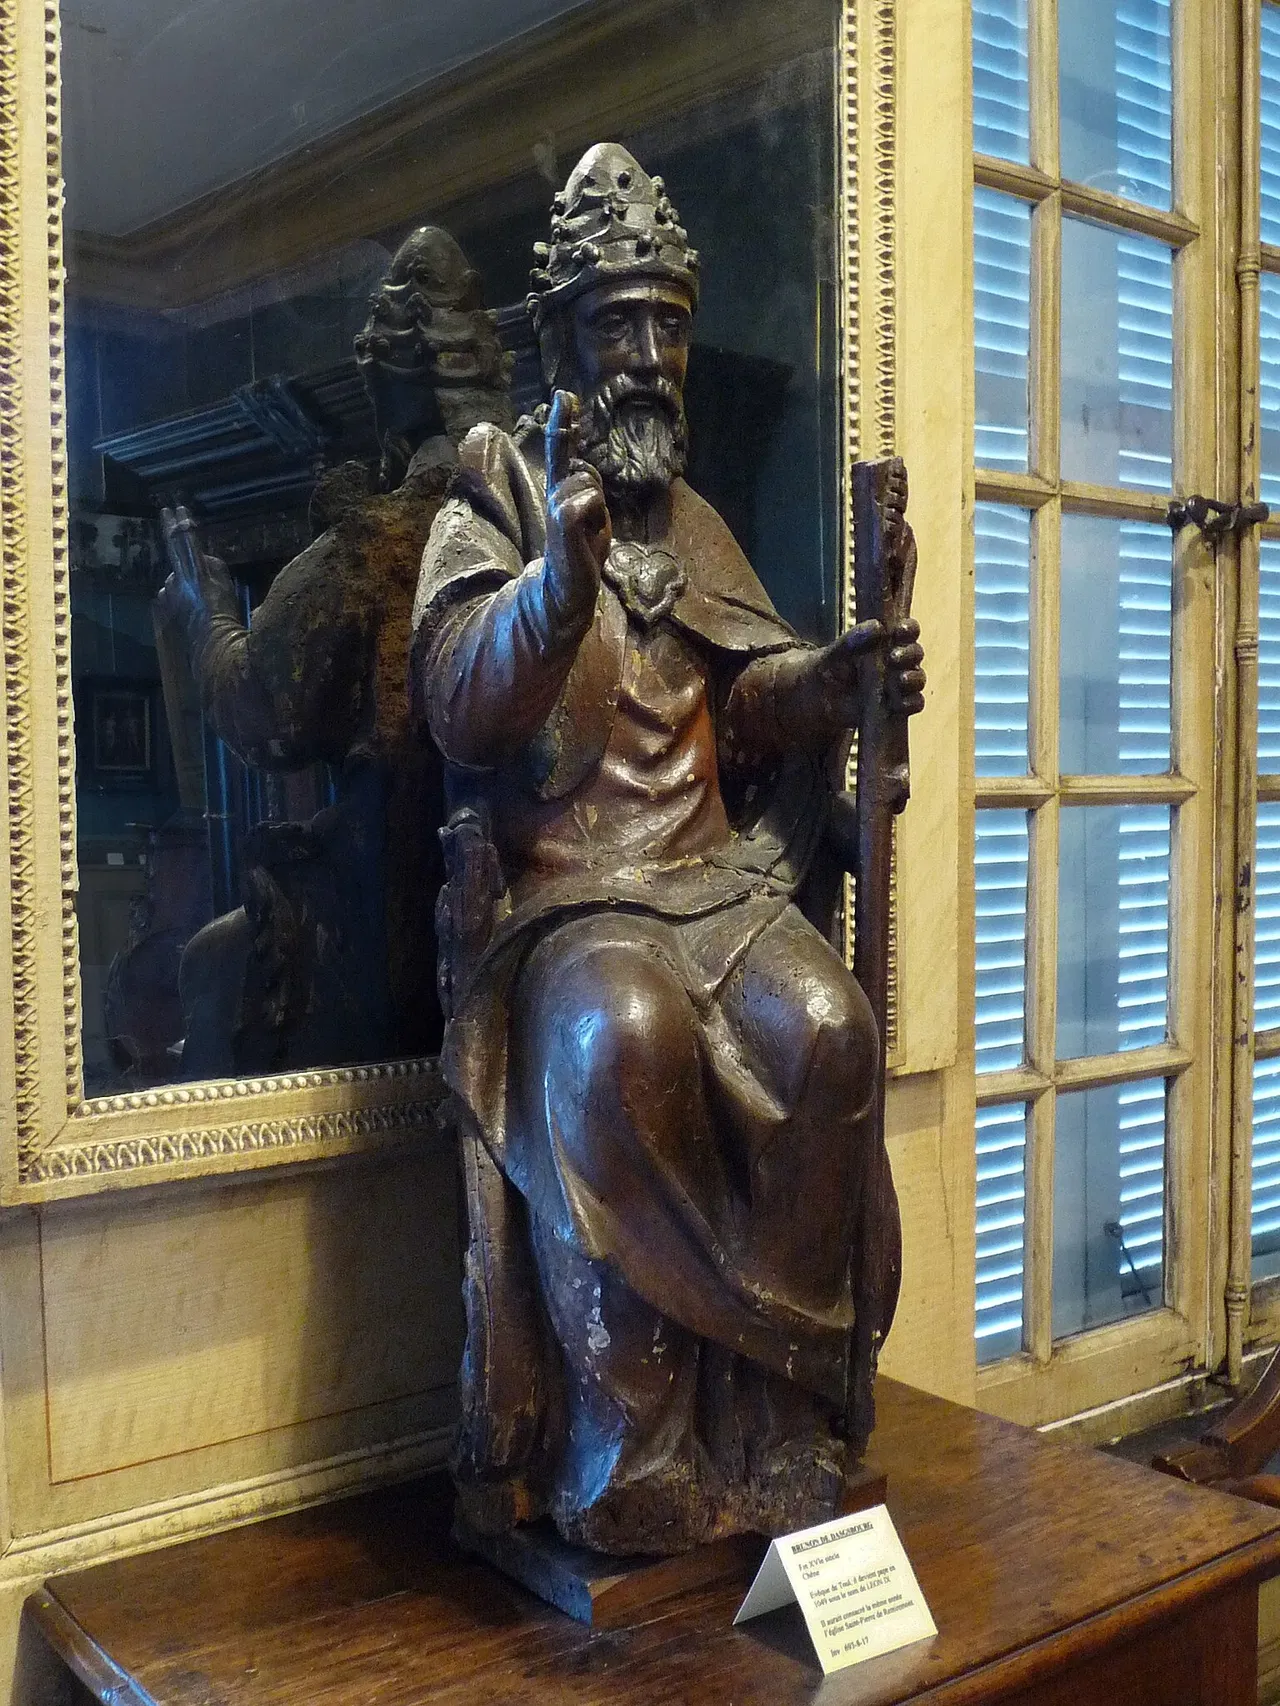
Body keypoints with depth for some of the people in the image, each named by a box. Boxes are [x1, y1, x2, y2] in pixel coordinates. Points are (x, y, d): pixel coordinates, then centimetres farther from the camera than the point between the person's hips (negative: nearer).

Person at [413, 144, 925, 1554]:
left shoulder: (692, 524, 21)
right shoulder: (491, 507, 5)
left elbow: (745, 702, 13)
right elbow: (461, 709, -10)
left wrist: (836, 674, -8)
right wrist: (564, 573, -26)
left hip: (713, 870, 5)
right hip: (560, 883, -4)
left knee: (826, 1028, -26)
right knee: (625, 1038, -36)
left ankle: (783, 1408, -11)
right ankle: (632, 1455, -20)